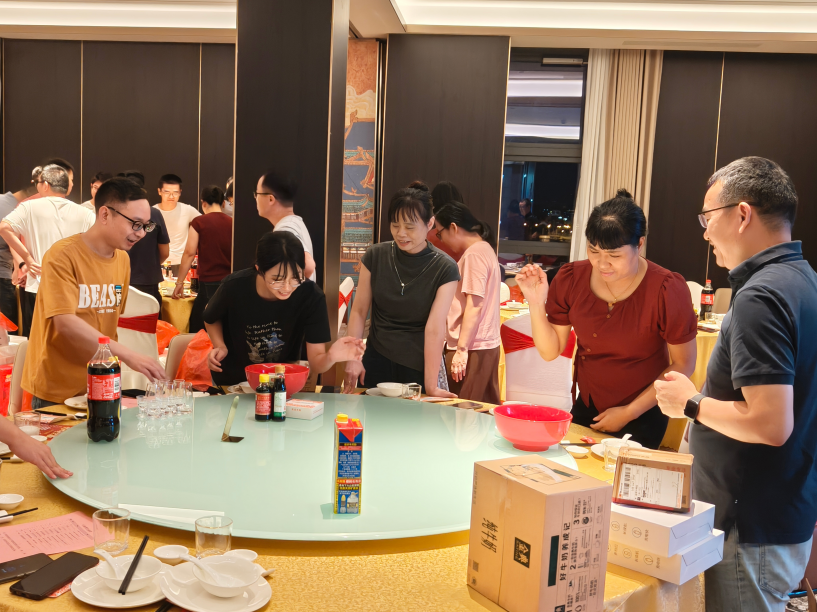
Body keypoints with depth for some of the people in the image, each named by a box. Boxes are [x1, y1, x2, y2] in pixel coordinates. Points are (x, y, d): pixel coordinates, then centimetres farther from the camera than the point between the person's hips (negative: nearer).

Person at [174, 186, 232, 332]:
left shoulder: (199, 222, -3)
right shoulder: (232, 223, 5)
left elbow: (189, 253, -4)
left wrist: (179, 282, 4)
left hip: (209, 283, -3)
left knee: (197, 330, 6)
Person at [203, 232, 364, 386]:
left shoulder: (311, 296, -22)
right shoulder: (235, 287, -20)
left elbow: (315, 362, -21)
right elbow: (211, 319, 4)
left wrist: (330, 357, -43)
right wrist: (221, 347, -14)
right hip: (232, 382, 1)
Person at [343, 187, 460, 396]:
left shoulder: (445, 269, -11)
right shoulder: (375, 256, -3)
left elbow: (435, 328, -17)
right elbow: (359, 311, 2)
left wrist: (431, 386, -19)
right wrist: (352, 358, -8)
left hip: (419, 367, -2)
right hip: (376, 363, 2)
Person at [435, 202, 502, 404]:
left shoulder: (473, 254, -14)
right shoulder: (483, 249, 16)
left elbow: (474, 306, -19)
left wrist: (461, 349, -19)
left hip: (472, 349, -10)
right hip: (487, 344, 10)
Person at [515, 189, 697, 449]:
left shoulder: (667, 291, -21)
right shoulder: (570, 279, -10)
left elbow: (683, 365, -12)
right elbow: (550, 351, -6)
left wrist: (628, 413, -12)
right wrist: (536, 304, -22)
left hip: (642, 418, -4)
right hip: (586, 409, 4)